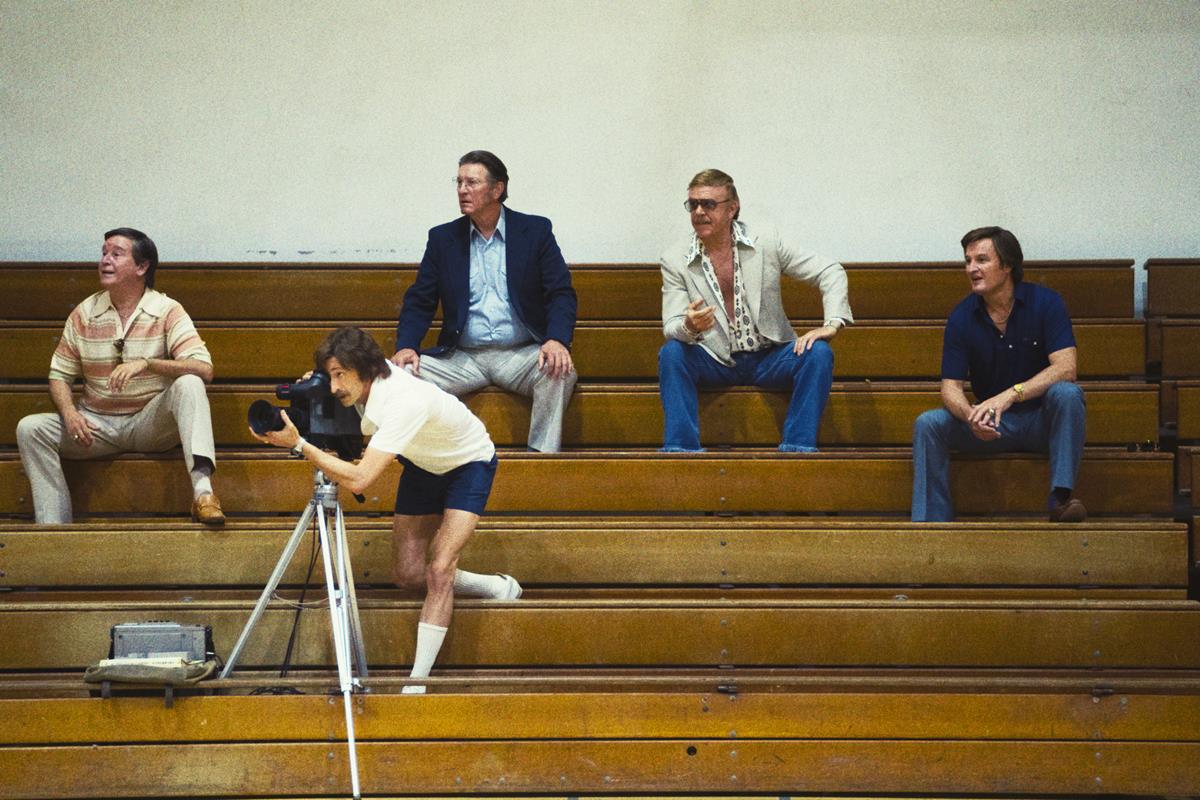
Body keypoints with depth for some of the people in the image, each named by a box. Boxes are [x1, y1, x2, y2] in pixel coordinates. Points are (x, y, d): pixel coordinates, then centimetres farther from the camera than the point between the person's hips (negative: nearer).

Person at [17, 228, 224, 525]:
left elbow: (204, 369, -16)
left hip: (151, 423, -3)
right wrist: (69, 413, -14)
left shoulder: (168, 312, -5)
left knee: (188, 384, -32)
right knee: (30, 428, -20)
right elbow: (60, 375, 8)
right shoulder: (84, 314, 5)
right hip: (97, 425, 3)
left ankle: (202, 487, -48)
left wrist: (146, 363, -30)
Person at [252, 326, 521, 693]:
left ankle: (417, 681, -19)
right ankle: (500, 589, 25)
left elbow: (359, 479, -46)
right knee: (410, 574, 3)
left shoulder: (404, 402, -42)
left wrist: (298, 444, -44)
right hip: (422, 464, 8)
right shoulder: (361, 385, -19)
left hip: (469, 463, -8)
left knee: (439, 570, -21)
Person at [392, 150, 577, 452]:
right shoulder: (443, 238, 10)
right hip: (463, 357, 2)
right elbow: (419, 300, 8)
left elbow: (561, 294, -2)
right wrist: (406, 346, -12)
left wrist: (557, 340, -22)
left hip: (520, 356, -2)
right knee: (406, 373, -24)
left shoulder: (536, 231, 4)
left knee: (558, 372, -33)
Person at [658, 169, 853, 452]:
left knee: (818, 353, -26)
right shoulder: (674, 261, -4)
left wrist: (832, 324, -17)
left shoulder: (766, 241, -4)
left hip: (769, 358, 0)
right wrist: (689, 326, -34)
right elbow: (672, 328, -9)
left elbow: (831, 272, -1)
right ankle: (679, 450, -27)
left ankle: (797, 448, -25)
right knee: (671, 353, -28)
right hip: (717, 362, 0)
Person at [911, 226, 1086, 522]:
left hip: (1042, 420, -2)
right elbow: (951, 387, -7)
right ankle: (930, 525, -19)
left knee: (1066, 393, -34)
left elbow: (1065, 368, -22)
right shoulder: (962, 317, -3)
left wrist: (1009, 395, -36)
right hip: (992, 426, 2)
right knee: (928, 423, -20)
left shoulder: (1045, 302, -11)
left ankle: (1061, 497, -36)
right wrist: (971, 416, -32)